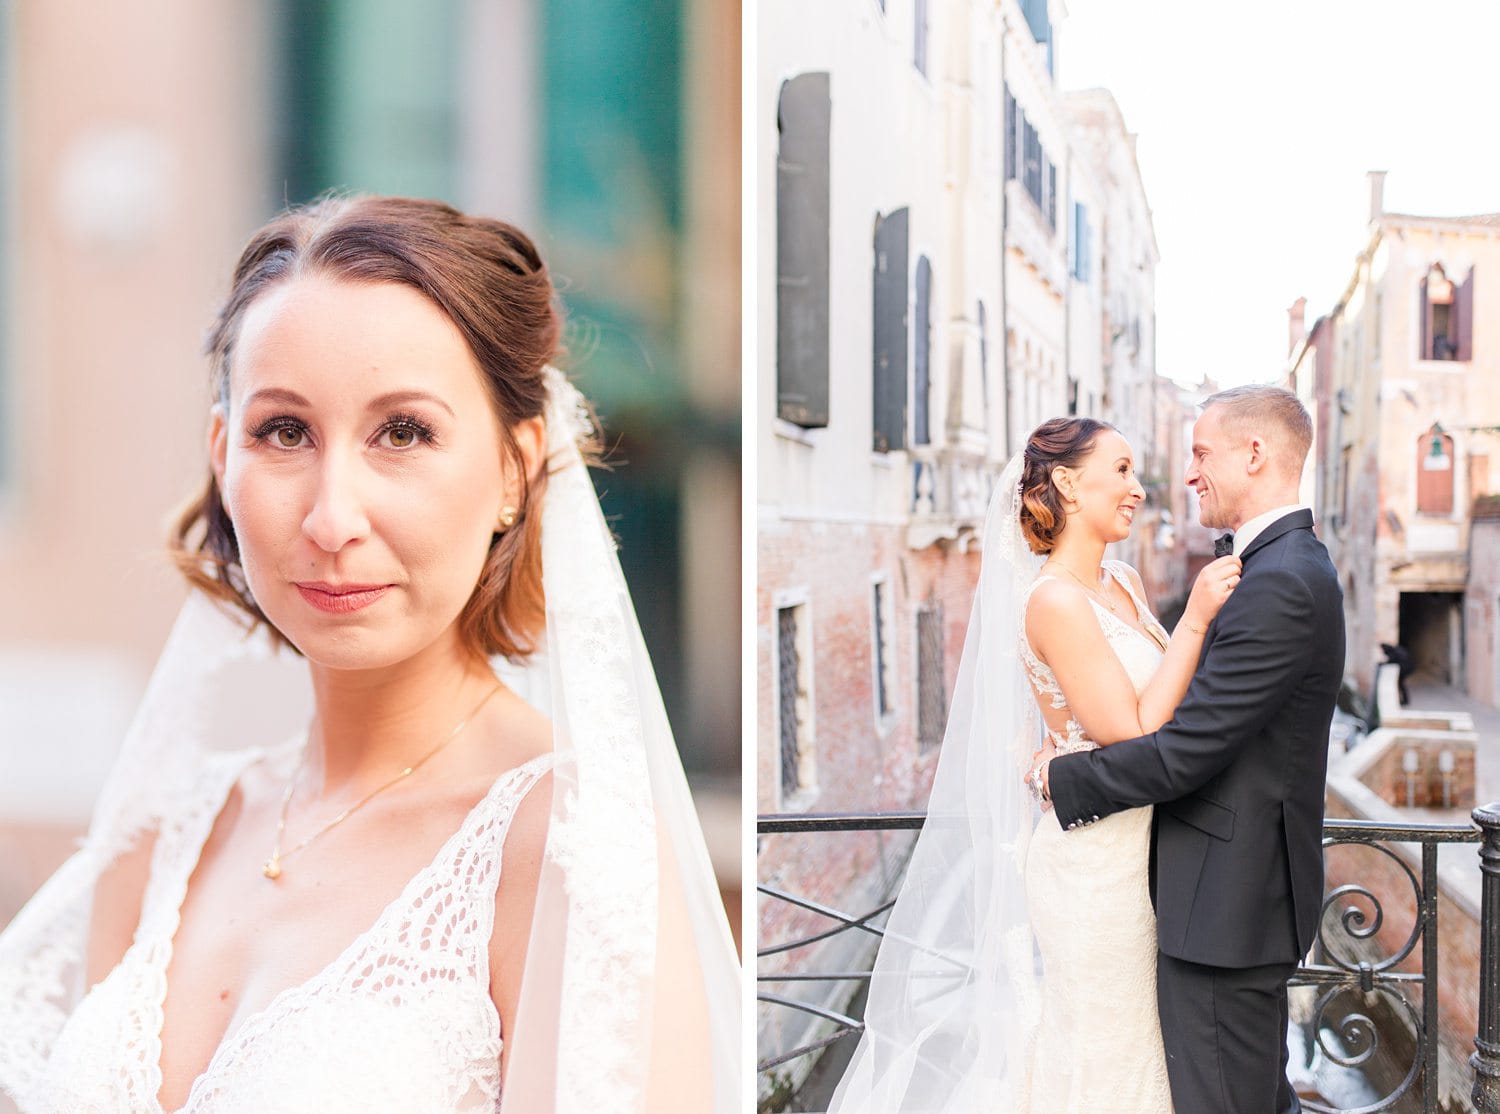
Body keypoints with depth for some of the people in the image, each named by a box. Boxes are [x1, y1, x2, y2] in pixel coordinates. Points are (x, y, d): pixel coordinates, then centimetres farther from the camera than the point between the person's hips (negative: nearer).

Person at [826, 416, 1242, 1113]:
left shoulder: (1123, 585, 7)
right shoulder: (1055, 599, -19)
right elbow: (1133, 735, -21)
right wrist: (1194, 618, -19)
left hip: (1135, 847, 8)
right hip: (1093, 863, -8)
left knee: (1133, 1041, 18)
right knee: (1096, 1054, 5)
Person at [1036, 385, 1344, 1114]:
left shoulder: (1278, 586, -23)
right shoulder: (1290, 565, 11)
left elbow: (1185, 751, -23)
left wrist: (1062, 779, -10)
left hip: (1227, 897, -10)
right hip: (1249, 886, 10)